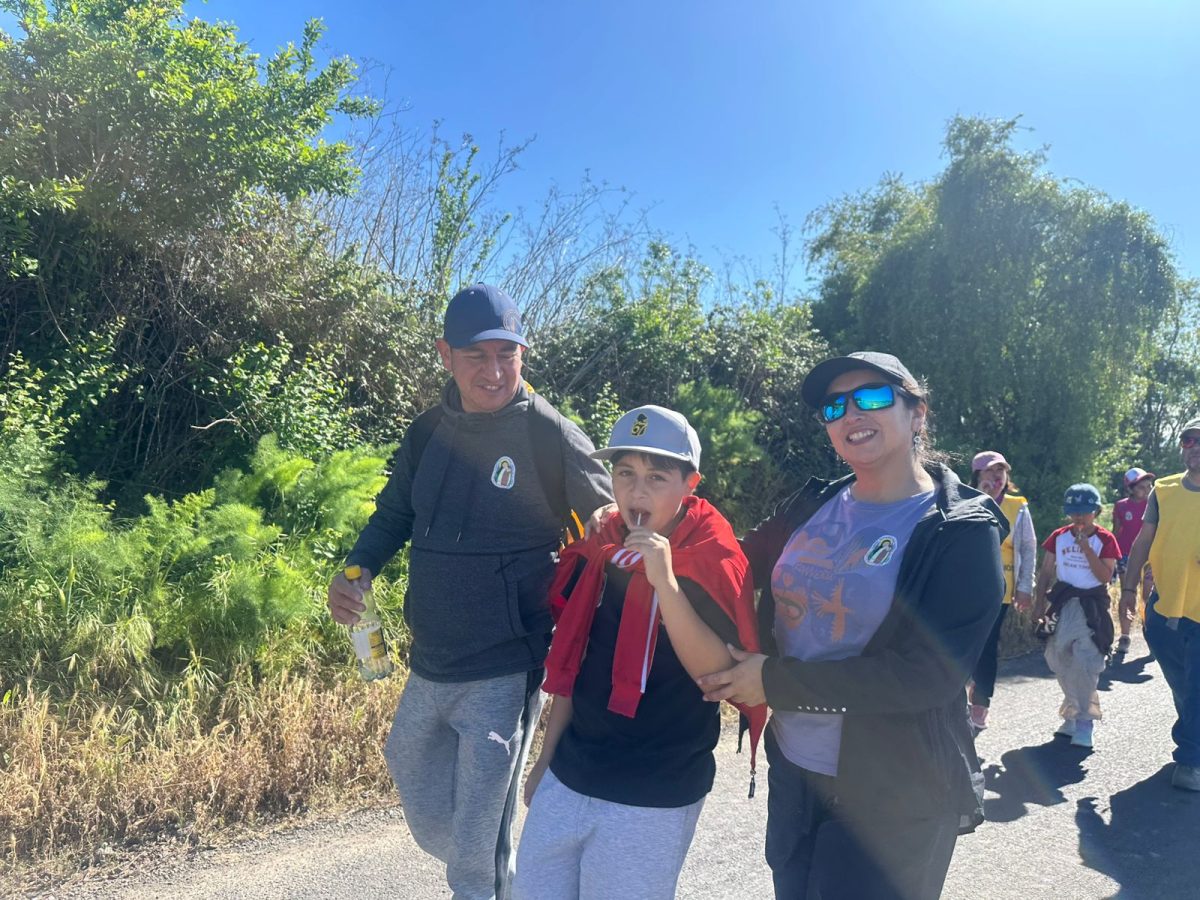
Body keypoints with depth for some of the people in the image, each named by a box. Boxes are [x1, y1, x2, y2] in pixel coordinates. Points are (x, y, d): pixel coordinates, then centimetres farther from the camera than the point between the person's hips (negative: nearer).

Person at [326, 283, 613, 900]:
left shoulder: (552, 437, -14)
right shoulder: (428, 432, 2)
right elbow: (393, 515, 13)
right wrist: (356, 571, -5)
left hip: (504, 675, -6)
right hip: (428, 665, 6)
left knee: (478, 840, 3)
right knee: (421, 804, 23)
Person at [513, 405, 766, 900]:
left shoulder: (712, 561, -14)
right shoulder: (599, 550, 1)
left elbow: (719, 675, -21)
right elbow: (573, 664, 9)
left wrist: (666, 581, -30)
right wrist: (547, 758, 13)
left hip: (652, 796, -5)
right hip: (569, 775, 5)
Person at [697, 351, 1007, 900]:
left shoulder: (962, 533, -14)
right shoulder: (812, 506, 1)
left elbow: (931, 675, -22)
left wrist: (778, 681, -22)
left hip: (892, 800, -5)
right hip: (791, 768, 5)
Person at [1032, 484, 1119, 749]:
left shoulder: (1105, 539, -5)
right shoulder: (1059, 536, 3)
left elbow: (1106, 577, -13)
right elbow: (1046, 573, 6)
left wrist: (1086, 548, -18)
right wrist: (1040, 605, 2)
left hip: (1091, 604, -4)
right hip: (1062, 601, 4)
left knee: (1085, 662, -12)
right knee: (1061, 660, 8)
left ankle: (1084, 720, -2)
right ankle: (1073, 712, 26)